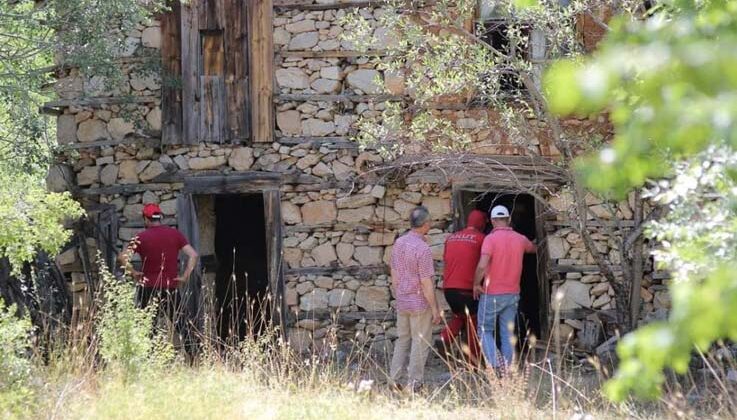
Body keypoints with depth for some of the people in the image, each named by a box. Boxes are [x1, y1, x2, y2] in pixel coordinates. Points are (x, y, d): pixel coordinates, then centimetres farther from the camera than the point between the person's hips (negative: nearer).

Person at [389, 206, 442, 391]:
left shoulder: (399, 243, 1)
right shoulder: (422, 249, -21)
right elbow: (426, 283, -20)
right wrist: (435, 309, -12)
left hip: (402, 302, 7)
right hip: (420, 303, -7)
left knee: (402, 340, 17)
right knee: (420, 342, 4)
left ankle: (394, 378, 14)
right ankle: (413, 383, 6)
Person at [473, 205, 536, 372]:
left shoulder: (491, 239, -15)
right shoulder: (520, 239, 3)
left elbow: (482, 265, -27)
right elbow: (533, 249, 27)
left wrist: (476, 284, -10)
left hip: (492, 294, -5)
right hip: (512, 294, 5)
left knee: (485, 330, 6)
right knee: (508, 333, 11)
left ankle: (494, 363, -13)